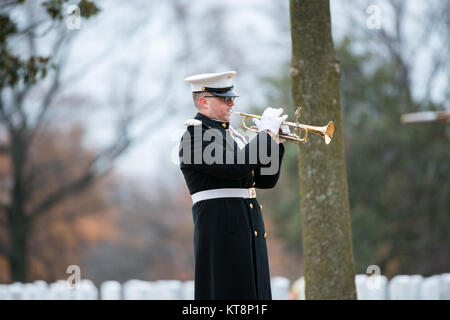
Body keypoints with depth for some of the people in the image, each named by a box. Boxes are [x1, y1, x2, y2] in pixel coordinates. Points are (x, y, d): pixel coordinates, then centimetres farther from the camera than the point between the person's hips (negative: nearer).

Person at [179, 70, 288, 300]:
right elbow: (236, 167, -22)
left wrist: (275, 140, 5)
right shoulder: (195, 134, -7)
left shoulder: (232, 134, 21)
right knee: (229, 294, -10)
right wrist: (266, 132, -13)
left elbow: (266, 180, 18)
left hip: (251, 233, 9)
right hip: (221, 232, -9)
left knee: (255, 294, 6)